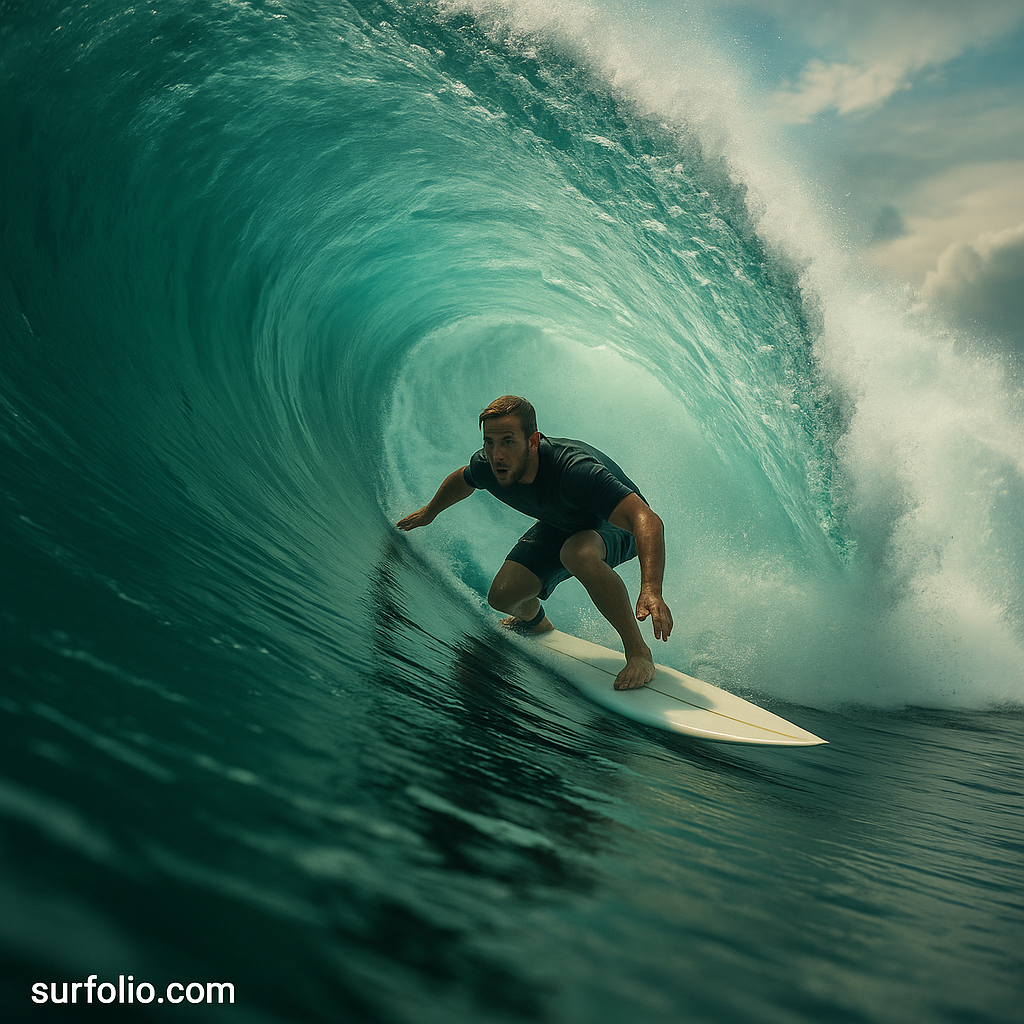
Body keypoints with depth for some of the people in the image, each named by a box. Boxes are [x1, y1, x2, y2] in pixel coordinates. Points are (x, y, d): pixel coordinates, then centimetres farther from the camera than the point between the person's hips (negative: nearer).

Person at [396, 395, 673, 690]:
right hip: (559, 525, 6)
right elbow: (462, 479, 5)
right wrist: (430, 511, 24)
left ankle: (639, 654, -25)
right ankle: (535, 622, 37)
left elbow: (647, 520, -52)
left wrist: (651, 589, -68)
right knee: (503, 596, -2)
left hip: (616, 525, -6)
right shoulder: (487, 466, -24)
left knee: (579, 554, -40)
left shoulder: (573, 469, -43)